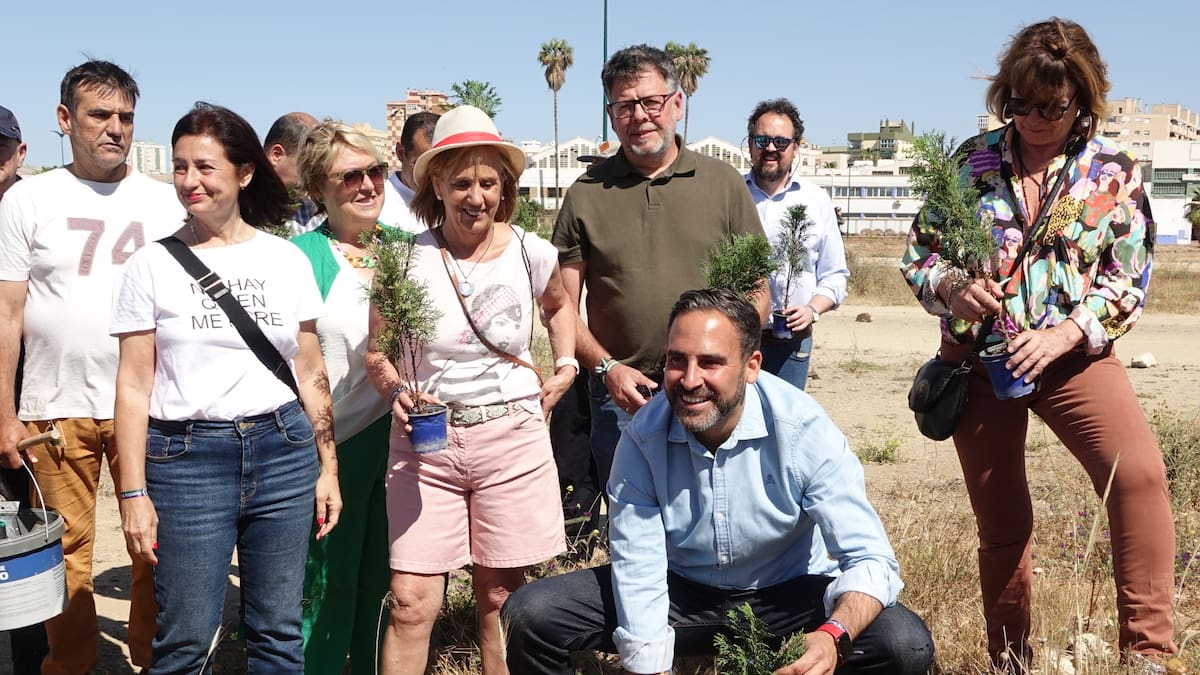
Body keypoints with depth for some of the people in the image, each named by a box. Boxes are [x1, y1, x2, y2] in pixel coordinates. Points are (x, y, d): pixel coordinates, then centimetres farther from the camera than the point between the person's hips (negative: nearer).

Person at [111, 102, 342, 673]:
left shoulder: (287, 260, 6)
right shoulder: (152, 265, 1)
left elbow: (310, 373, 9)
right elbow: (134, 385, 0)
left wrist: (328, 467, 7)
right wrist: (133, 493, -5)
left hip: (283, 452, 2)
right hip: (186, 459, -2)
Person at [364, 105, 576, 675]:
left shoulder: (530, 253, -1)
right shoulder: (406, 260, -6)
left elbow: (559, 306, 23)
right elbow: (376, 351, 3)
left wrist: (566, 368, 11)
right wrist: (397, 393, -16)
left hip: (511, 437, 1)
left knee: (500, 596, 9)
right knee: (411, 603, -4)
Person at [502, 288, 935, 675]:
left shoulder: (805, 430, -21)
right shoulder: (644, 436, -16)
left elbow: (870, 560, -25)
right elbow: (639, 569, -15)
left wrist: (833, 637, -45)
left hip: (784, 596, -1)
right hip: (681, 593, 1)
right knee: (530, 616, -18)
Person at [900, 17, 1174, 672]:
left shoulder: (1115, 169, -2)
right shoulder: (971, 160, 0)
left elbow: (1127, 280, -4)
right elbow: (917, 253, 3)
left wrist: (1063, 335, -19)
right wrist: (953, 287, -19)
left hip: (1074, 355, -1)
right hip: (978, 356, 1)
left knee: (1140, 473, -26)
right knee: (1002, 522, 9)